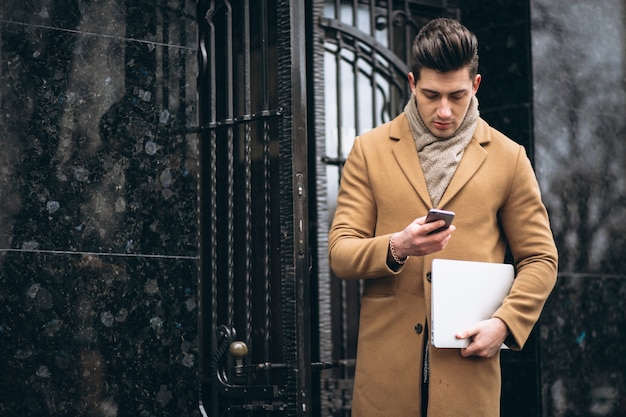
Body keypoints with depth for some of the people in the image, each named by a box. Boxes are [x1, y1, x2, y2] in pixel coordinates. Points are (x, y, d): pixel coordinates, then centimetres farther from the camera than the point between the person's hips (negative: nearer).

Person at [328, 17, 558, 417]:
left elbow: (540, 259, 10)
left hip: (468, 357, 0)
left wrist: (505, 323, -6)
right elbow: (340, 253, 3)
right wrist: (396, 247, -17)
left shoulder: (508, 158, 8)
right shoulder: (369, 151, 8)